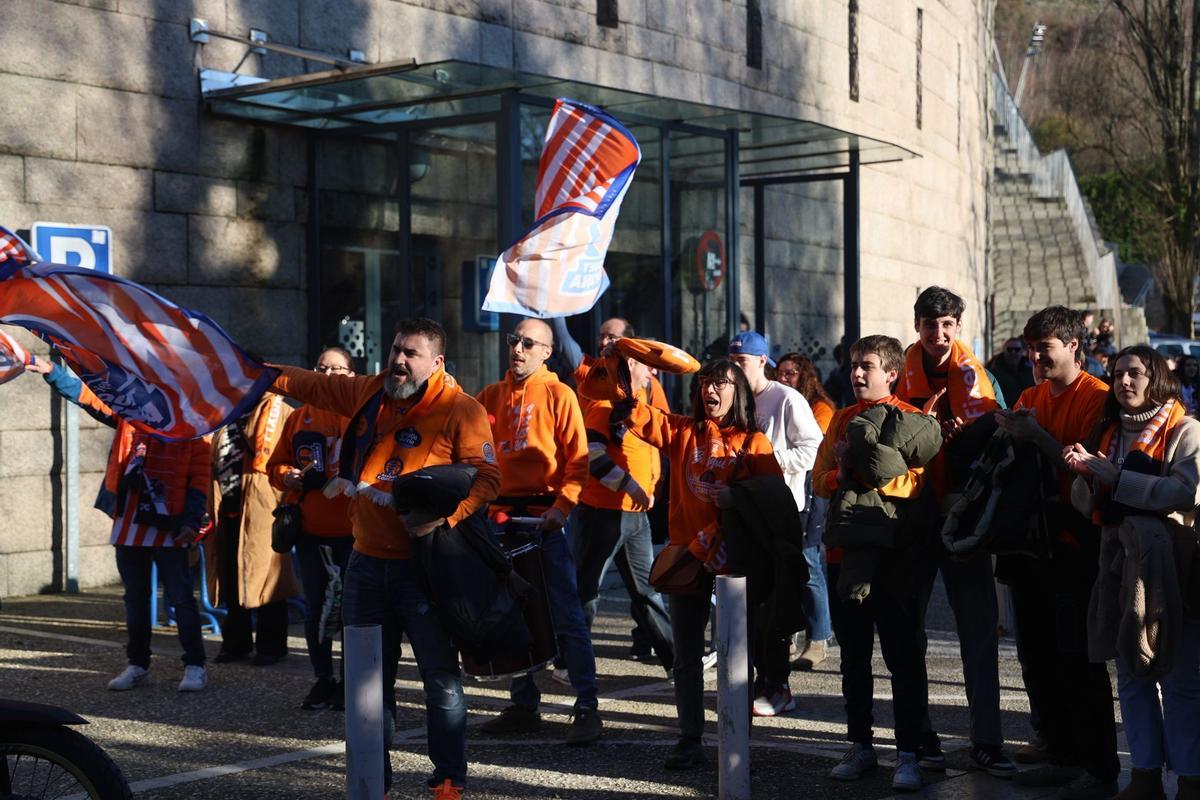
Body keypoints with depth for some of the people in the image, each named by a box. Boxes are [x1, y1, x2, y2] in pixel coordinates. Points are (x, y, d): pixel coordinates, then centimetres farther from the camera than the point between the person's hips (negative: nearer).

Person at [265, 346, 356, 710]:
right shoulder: (299, 418, 11)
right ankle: (322, 679, 21)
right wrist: (287, 476, -5)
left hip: (352, 528, -4)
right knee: (314, 607, 10)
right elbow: (276, 464, 15)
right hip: (309, 529, 4)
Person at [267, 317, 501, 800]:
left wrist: (443, 517, -24)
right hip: (367, 562, 6)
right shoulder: (369, 393, 7)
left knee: (441, 677, 3)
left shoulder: (461, 411, -9)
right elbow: (309, 384, 16)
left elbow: (487, 479, -12)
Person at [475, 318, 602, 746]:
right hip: (503, 514, 5)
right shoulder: (491, 396, 14)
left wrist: (561, 506, -16)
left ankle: (587, 708, -3)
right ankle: (523, 705, 18)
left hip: (545, 516, -5)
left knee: (566, 615, -6)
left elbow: (578, 460, -7)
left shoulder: (558, 395, -1)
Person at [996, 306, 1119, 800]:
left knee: (1079, 662, -6)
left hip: (1075, 545, -8)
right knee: (1037, 658, 12)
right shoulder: (1030, 398, 14)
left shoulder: (1097, 398, -8)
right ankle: (1062, 758, 23)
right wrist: (1010, 436, -2)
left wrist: (1037, 436, -21)